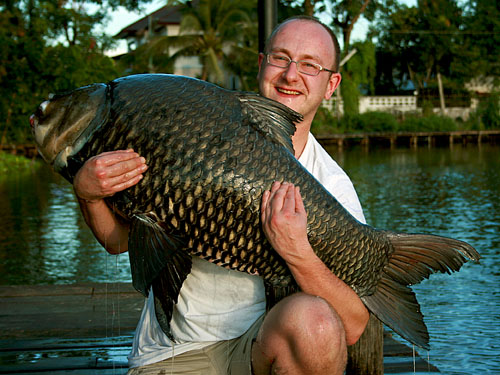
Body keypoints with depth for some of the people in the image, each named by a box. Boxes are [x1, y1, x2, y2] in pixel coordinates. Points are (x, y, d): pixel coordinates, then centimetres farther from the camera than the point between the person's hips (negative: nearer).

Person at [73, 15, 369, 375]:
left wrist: (298, 253, -25)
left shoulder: (334, 186, -1)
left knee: (314, 320, -29)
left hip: (261, 345, 1)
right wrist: (87, 192, -14)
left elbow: (353, 327, -10)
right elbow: (120, 239, 7)